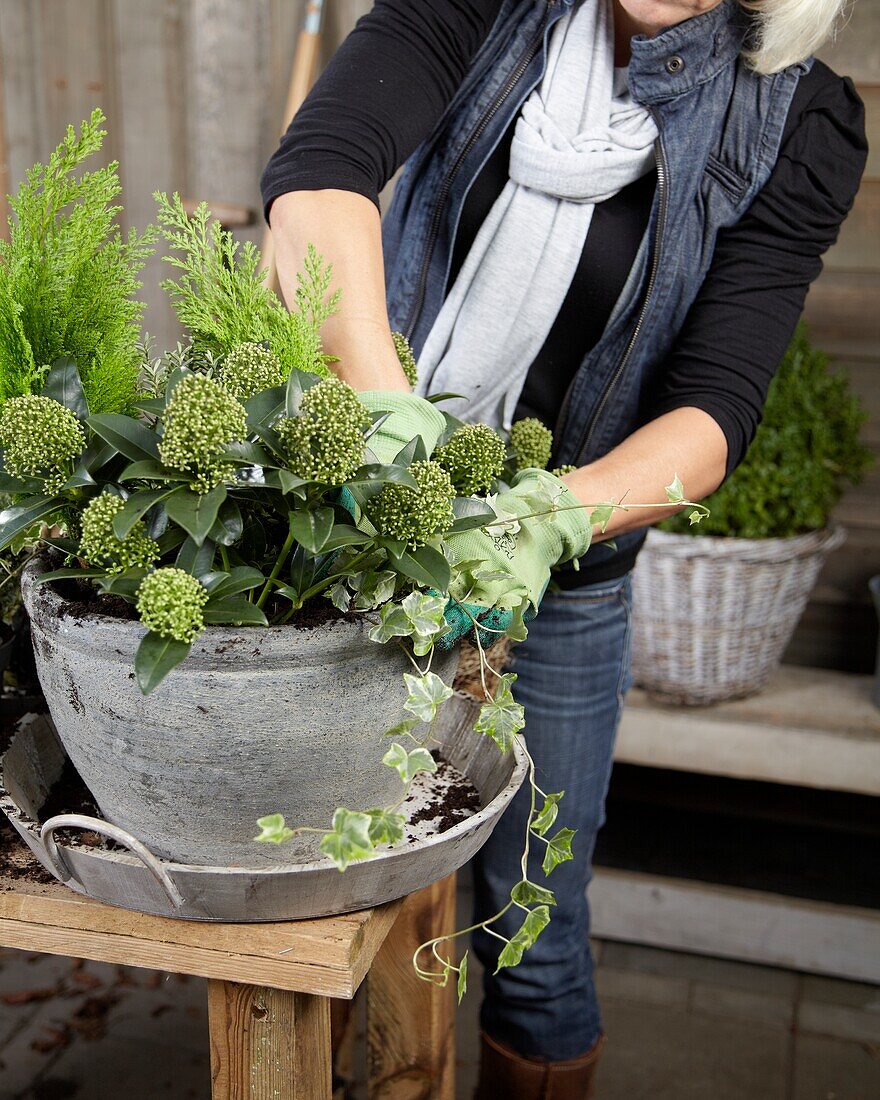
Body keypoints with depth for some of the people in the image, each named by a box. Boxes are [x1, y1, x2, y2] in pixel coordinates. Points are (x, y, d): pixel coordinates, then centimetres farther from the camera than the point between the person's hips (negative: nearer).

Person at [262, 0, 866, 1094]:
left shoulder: (796, 123, -9)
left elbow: (716, 407, -18)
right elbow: (317, 167, -26)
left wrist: (555, 520, -37)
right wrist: (385, 413, -41)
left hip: (566, 578, 0)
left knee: (528, 930, 9)